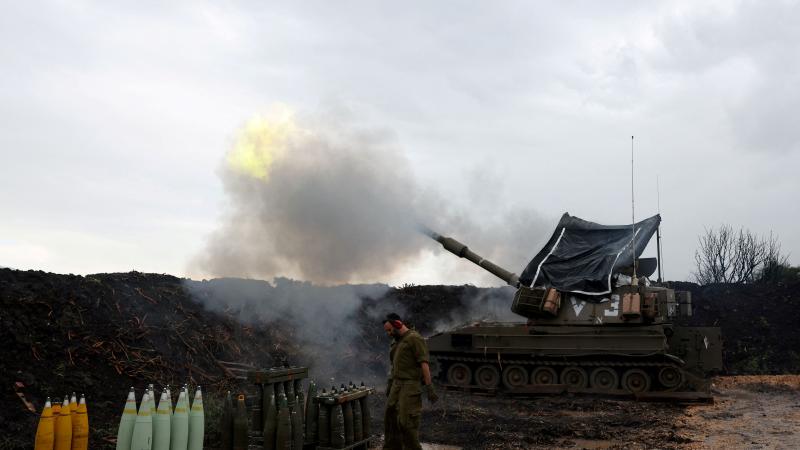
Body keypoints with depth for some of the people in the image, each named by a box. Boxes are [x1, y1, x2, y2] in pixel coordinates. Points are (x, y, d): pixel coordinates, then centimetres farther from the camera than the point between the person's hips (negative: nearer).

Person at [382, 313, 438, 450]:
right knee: (390, 418, 10)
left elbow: (424, 364, -15)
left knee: (406, 421, -10)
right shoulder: (396, 341, 17)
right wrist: (389, 384, 22)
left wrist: (429, 387, -18)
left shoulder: (414, 339, -10)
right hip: (397, 385, 9)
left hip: (410, 385, -9)